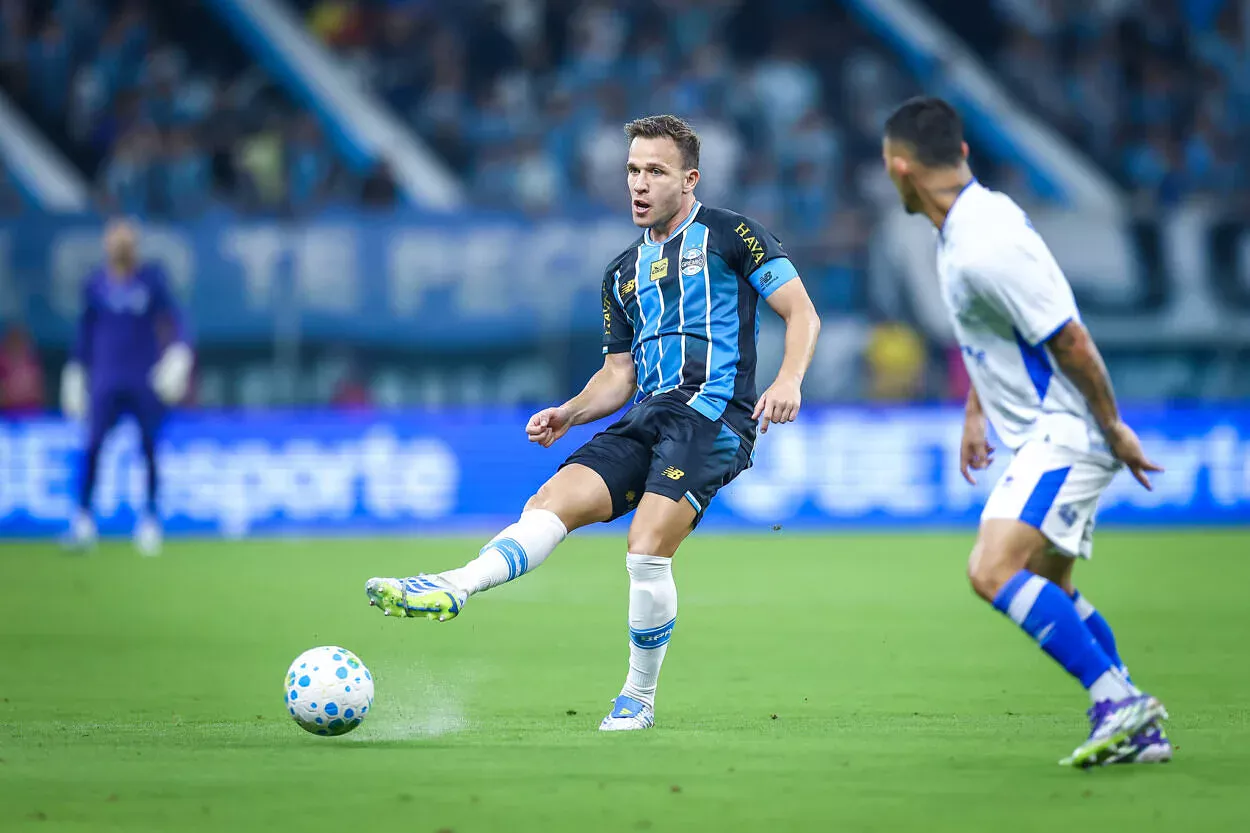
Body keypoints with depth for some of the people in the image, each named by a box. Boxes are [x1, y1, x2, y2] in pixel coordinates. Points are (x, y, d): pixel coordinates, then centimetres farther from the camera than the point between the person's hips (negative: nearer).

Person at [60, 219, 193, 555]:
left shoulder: (151, 278, 2)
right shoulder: (95, 284, 6)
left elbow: (172, 316, 2)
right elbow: (86, 329, 15)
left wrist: (180, 348, -14)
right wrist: (76, 369, 15)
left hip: (146, 377, 0)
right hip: (106, 378, 0)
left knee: (149, 447, 1)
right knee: (93, 446, -9)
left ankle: (150, 519, 11)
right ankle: (83, 518, -4)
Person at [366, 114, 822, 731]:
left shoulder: (729, 234, 4)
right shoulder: (623, 273, 23)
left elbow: (802, 313, 1)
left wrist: (788, 380, -17)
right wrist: (570, 413, 7)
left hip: (714, 412, -7)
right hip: (647, 419, 7)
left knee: (647, 550, -22)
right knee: (552, 502, -16)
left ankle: (639, 697, -5)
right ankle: (453, 588, -34)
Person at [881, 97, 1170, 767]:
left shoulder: (985, 247, -24)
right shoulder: (976, 215, 9)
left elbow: (1071, 341, -22)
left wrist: (1113, 429, -14)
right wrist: (976, 411, 24)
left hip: (1064, 432, -11)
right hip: (1041, 436, 11)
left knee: (994, 570, -24)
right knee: (1045, 593, 14)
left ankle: (1116, 698, -24)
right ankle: (1139, 728, 16)